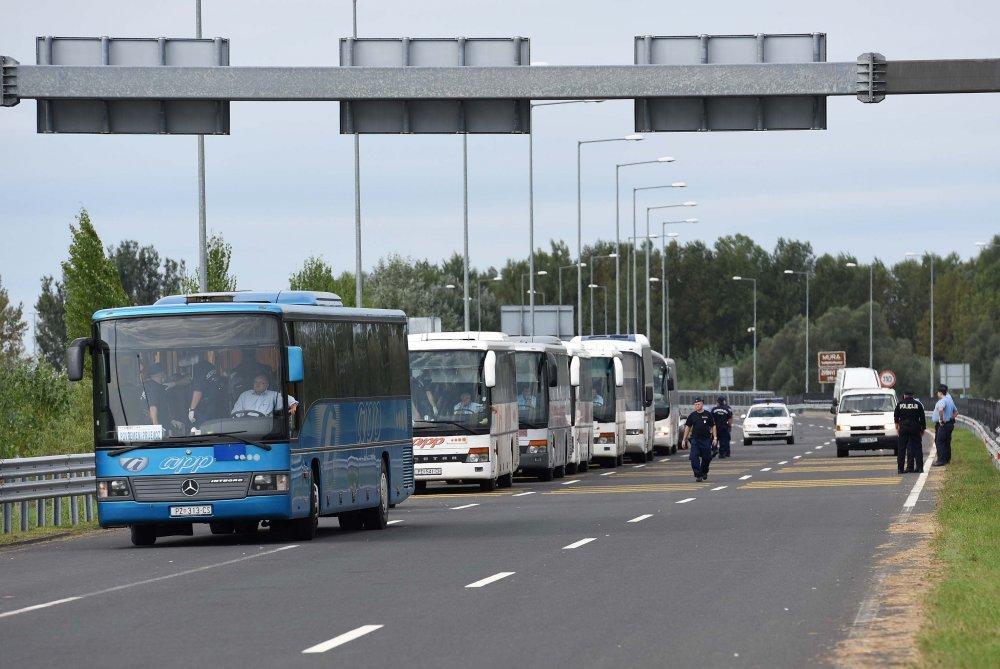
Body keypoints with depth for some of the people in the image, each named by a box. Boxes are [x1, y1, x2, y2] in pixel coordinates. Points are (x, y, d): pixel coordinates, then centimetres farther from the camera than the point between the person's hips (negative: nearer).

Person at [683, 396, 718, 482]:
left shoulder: (708, 415, 3)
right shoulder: (692, 415, 6)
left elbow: (713, 426, 8)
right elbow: (687, 427, 10)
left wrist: (715, 438, 0)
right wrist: (684, 439, 5)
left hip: (706, 439, 0)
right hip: (695, 439, 0)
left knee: (706, 458, 5)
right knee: (694, 458, -10)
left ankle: (704, 472, 30)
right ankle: (698, 475, -5)